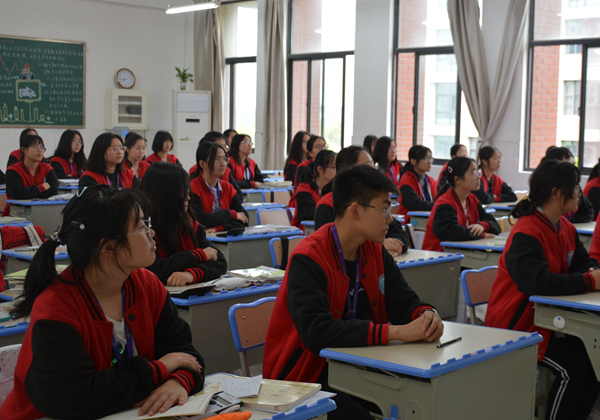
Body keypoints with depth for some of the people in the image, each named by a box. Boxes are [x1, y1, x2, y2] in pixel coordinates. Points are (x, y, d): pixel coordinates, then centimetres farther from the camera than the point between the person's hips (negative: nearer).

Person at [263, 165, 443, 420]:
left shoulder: (375, 250, 6)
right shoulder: (308, 260, -19)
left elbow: (403, 302, 7)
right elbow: (316, 331, -31)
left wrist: (426, 314, -18)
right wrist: (396, 332, -34)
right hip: (305, 377, -6)